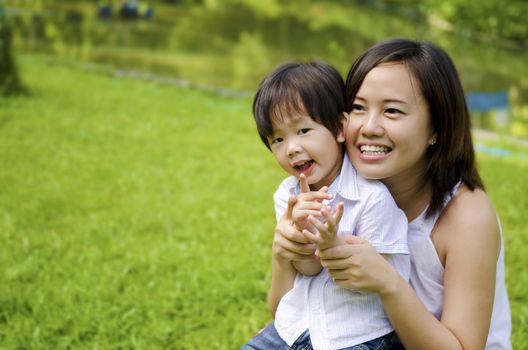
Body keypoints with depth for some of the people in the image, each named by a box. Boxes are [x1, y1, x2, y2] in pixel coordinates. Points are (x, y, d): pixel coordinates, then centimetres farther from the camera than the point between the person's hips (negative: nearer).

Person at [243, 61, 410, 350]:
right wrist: (300, 228, -25)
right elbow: (309, 268, -5)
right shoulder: (289, 193, 0)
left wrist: (333, 245, -31)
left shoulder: (373, 196, -19)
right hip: (297, 323, 6)